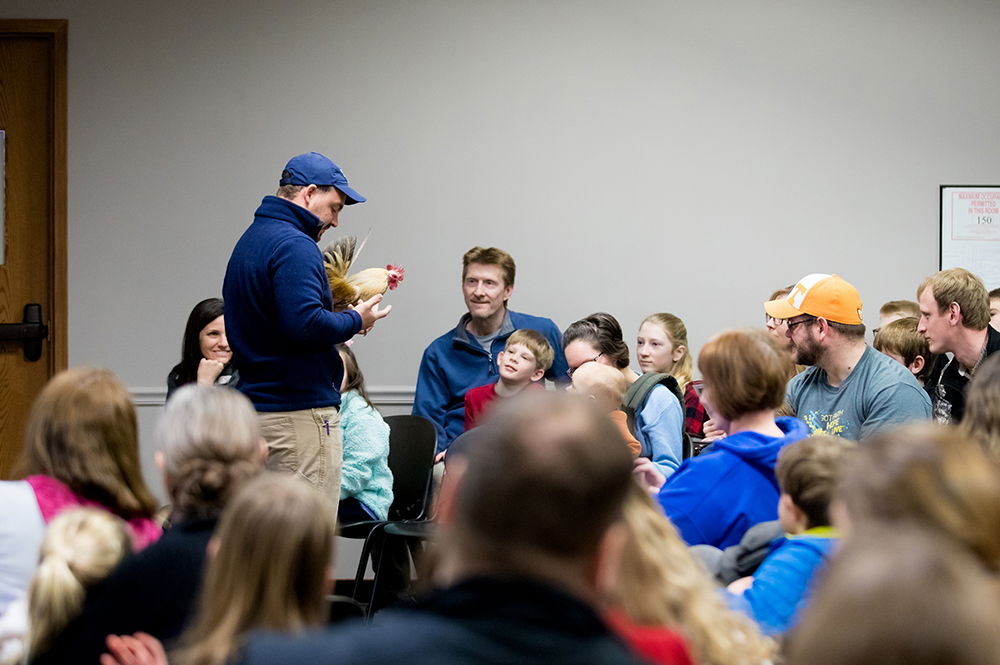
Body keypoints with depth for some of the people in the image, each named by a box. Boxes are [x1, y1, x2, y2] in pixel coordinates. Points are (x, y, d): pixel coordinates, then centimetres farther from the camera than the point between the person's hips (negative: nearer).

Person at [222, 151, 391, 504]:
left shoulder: (249, 241, 17)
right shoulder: (294, 246, -14)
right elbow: (304, 323, -26)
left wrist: (338, 317, 14)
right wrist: (354, 321, -9)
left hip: (257, 405, 10)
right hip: (301, 409, -10)